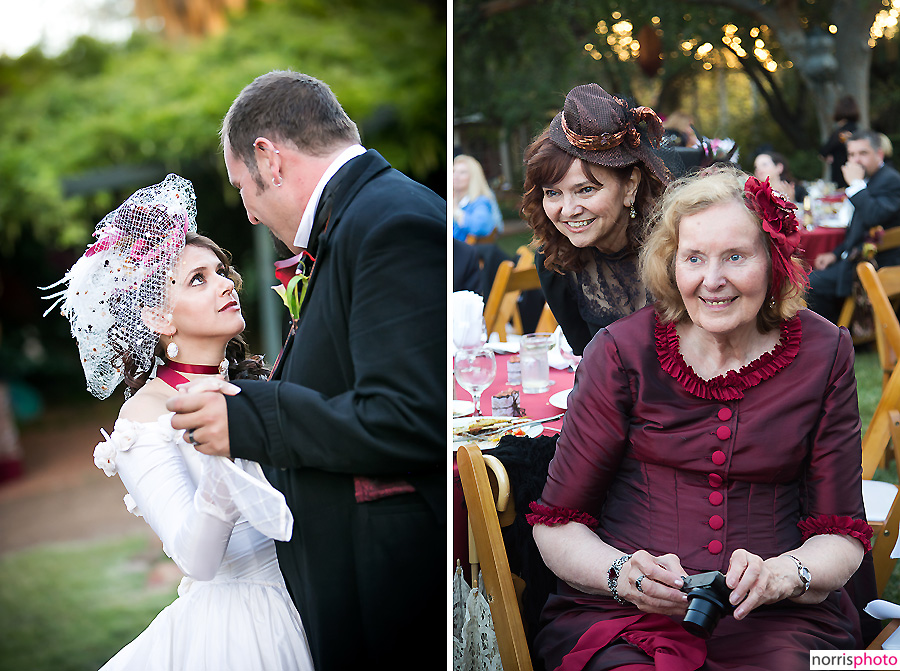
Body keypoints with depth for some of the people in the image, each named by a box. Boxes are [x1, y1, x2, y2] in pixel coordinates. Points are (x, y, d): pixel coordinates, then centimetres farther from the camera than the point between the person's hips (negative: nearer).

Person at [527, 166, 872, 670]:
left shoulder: (824, 354, 5)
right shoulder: (623, 351, 1)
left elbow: (842, 534, 9)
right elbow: (557, 522, 4)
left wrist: (781, 575, -14)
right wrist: (621, 573, -18)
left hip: (777, 620, 2)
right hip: (618, 614, -1)